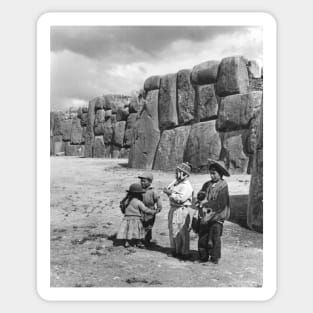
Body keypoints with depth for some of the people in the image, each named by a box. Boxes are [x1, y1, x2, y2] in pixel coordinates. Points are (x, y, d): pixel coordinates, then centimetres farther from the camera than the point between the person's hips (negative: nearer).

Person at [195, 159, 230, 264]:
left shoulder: (223, 186, -7)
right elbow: (200, 196, 11)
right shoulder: (207, 184, 11)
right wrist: (201, 197, -12)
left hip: (216, 217, -5)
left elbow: (221, 204, -14)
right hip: (204, 216, 5)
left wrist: (207, 203, -14)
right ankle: (203, 257, 20)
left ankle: (214, 258, 14)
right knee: (203, 237, 8)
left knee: (214, 238, 0)